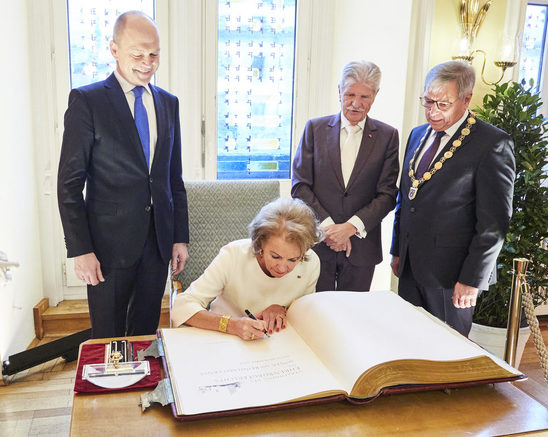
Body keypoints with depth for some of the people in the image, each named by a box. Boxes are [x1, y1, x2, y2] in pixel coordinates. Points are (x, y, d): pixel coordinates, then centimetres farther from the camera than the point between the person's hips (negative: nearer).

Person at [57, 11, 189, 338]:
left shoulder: (168, 103, 9)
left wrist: (180, 237, 8)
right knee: (109, 339, 9)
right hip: (110, 242, -4)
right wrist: (80, 249, -12)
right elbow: (70, 183, -7)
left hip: (158, 240, 4)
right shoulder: (86, 101, -6)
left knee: (146, 331, 16)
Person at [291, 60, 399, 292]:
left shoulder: (387, 136, 3)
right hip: (316, 242, 0)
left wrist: (352, 226, -14)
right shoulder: (315, 128, 3)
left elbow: (387, 194, -2)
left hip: (361, 247, 0)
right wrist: (327, 226, -11)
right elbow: (299, 185, -2)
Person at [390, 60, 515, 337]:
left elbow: (493, 222, -13)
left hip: (451, 273, -6)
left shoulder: (492, 144, -11)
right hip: (410, 267, 6)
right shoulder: (417, 135, 11)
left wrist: (472, 280, -14)